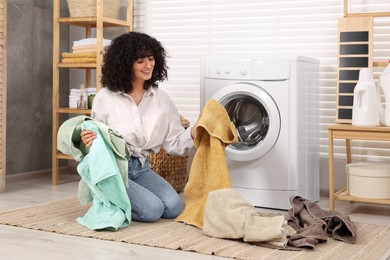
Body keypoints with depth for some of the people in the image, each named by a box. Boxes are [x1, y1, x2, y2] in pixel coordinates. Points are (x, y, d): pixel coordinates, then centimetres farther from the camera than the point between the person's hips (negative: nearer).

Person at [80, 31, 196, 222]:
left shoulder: (161, 99, 3)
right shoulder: (106, 97, -7)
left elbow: (174, 143, 2)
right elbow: (95, 138, 1)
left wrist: (195, 132, -18)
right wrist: (89, 140, -24)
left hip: (141, 168, 5)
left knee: (173, 207, -16)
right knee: (152, 209, -23)